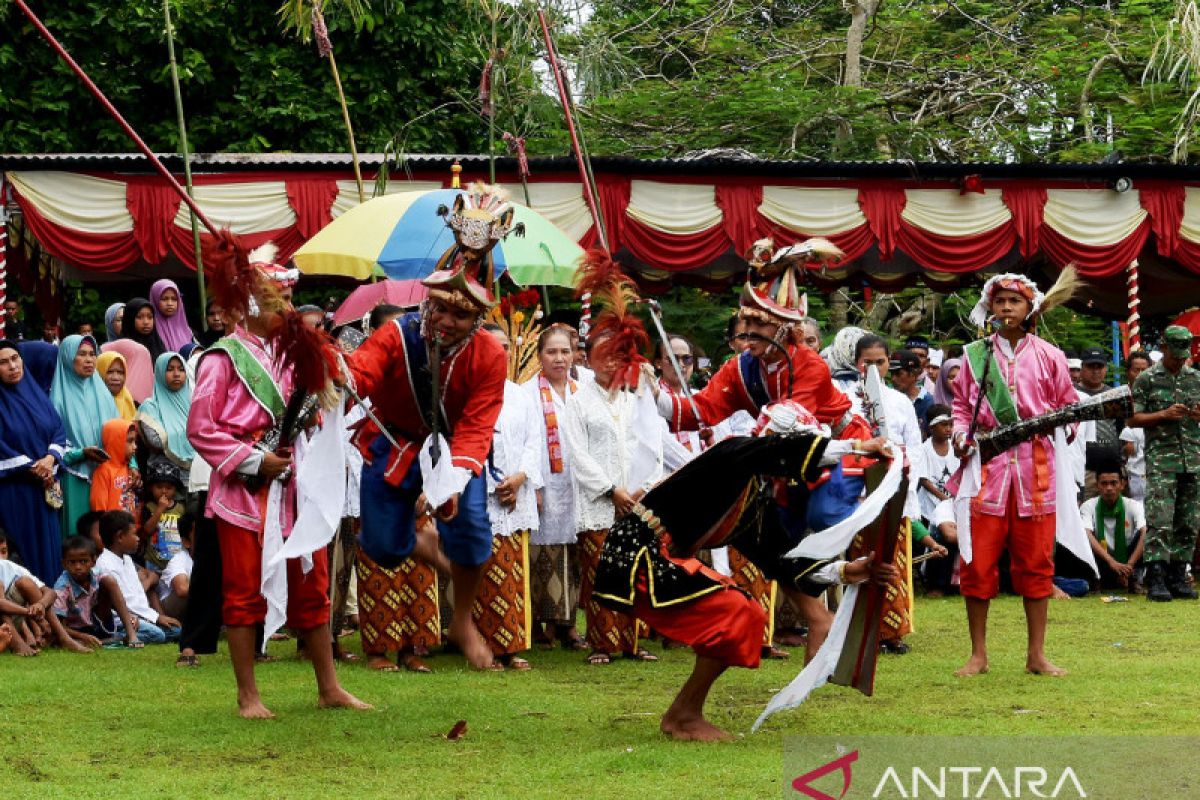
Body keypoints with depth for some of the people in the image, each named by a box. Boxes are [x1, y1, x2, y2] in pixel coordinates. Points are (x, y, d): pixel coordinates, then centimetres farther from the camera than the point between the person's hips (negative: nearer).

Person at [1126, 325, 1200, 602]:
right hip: (1161, 461, -4)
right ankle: (1156, 581, -13)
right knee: (1160, 522, -11)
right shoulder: (1147, 379, 2)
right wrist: (1164, 415, -13)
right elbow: (1133, 419, 0)